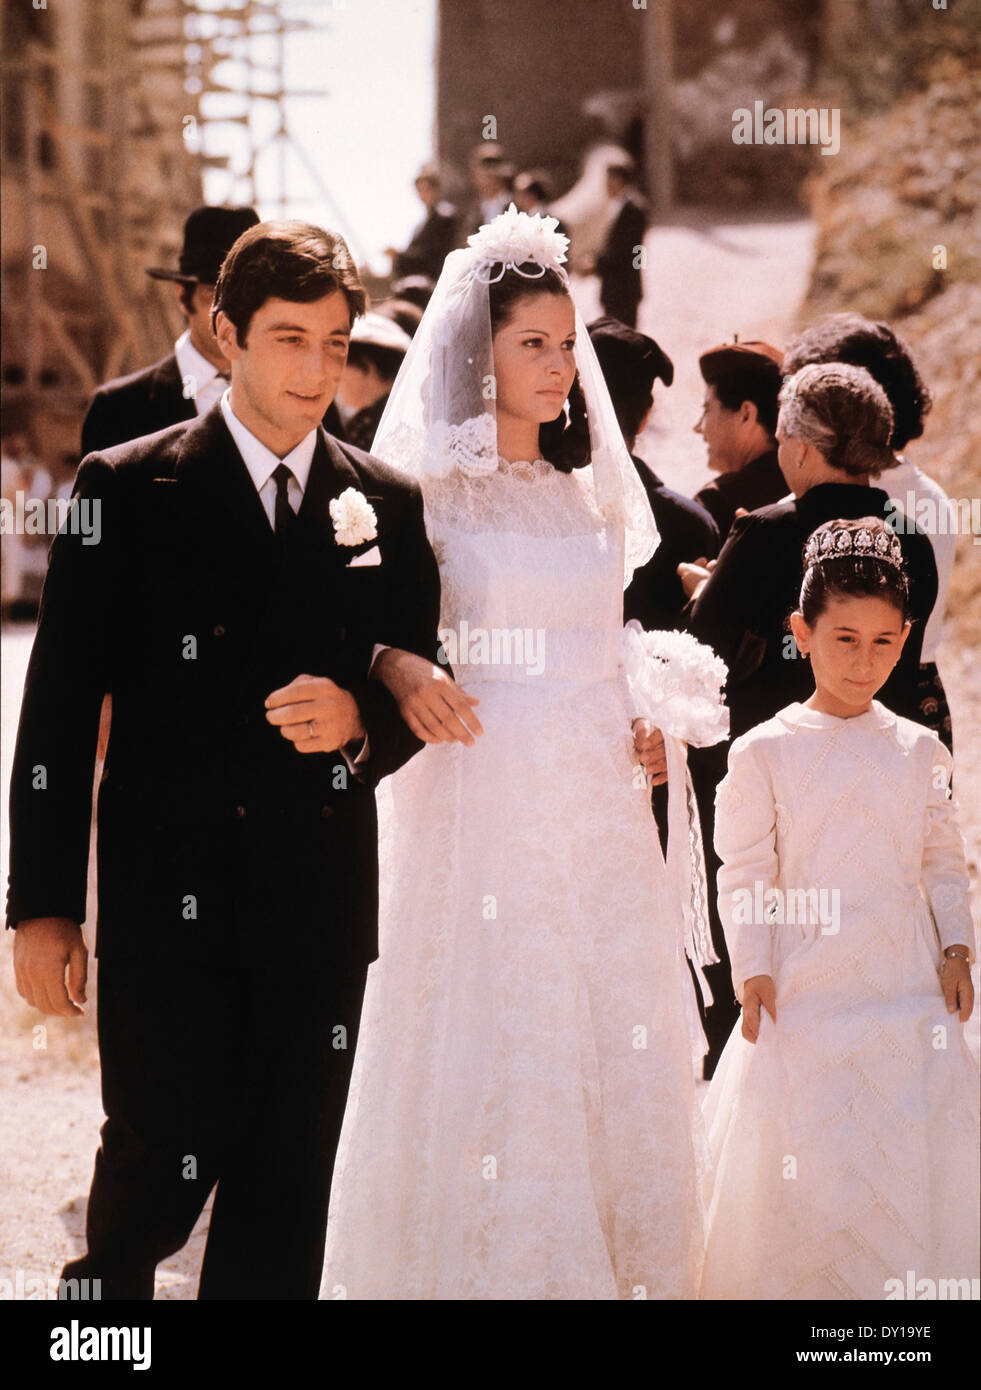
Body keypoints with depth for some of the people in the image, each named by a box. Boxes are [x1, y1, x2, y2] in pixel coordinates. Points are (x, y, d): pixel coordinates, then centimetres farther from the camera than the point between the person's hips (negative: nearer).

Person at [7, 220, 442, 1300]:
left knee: (288, 1192, 7)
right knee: (161, 1166, -1)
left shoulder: (388, 505, 9)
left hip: (324, 898, 3)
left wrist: (359, 720, -12)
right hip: (170, 896, -3)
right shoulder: (128, 489, -1)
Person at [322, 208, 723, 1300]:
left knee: (612, 1056, 6)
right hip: (480, 806, -5)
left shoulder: (593, 496, 15)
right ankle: (480, 1267, 8)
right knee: (481, 1056, -3)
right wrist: (401, 674, -24)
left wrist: (645, 728, 4)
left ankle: (622, 1265, 18)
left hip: (598, 810, 5)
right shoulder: (425, 491, -1)